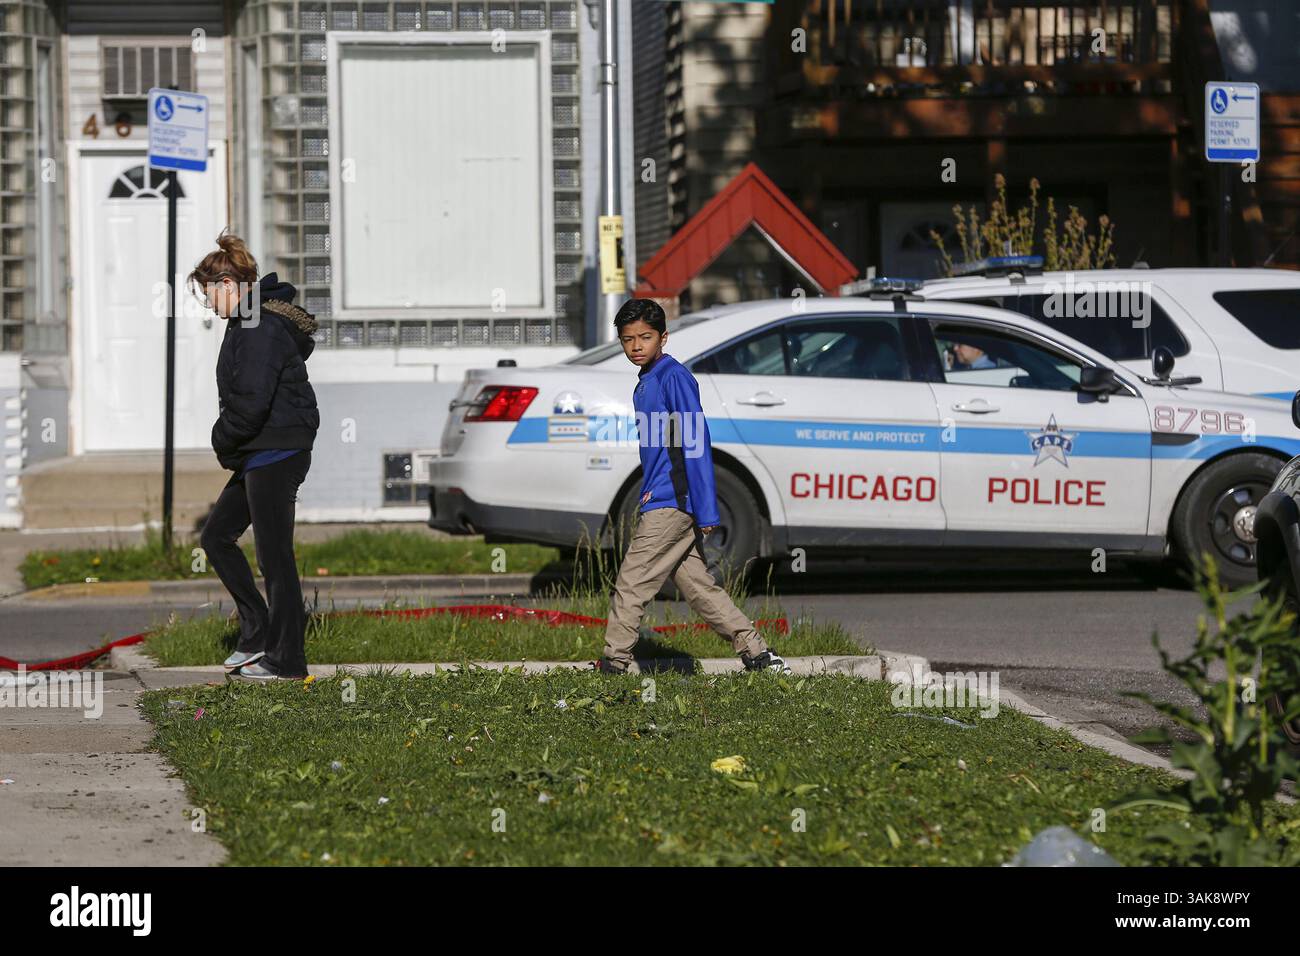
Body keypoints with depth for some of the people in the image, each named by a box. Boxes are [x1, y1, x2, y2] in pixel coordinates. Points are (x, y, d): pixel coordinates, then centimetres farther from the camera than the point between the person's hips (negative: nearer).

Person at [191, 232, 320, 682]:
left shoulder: (260, 329, -19)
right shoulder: (249, 323, 15)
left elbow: (250, 402, -25)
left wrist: (223, 439, -9)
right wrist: (228, 444, 9)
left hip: (275, 453, -11)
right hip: (261, 454, 11)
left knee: (274, 555, -4)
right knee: (216, 535, 15)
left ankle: (287, 658, 3)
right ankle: (257, 632, 18)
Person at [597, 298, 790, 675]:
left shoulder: (674, 377, -12)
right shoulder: (645, 383, 16)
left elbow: (695, 443, -17)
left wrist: (706, 511, -20)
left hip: (671, 503, -9)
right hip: (662, 503, 9)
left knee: (631, 583, -4)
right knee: (699, 587, 10)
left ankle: (616, 664, 2)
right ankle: (757, 654, 11)